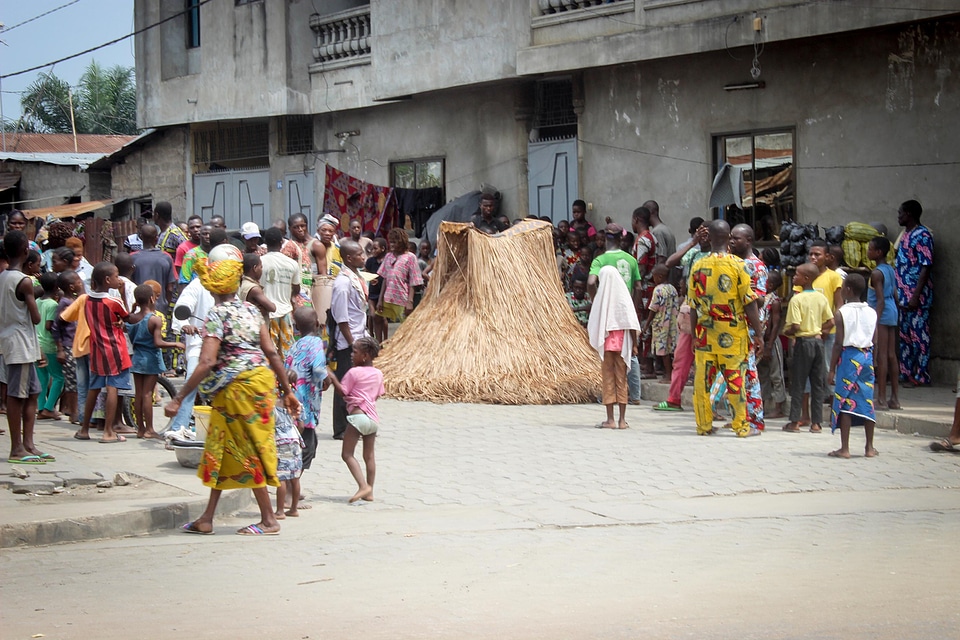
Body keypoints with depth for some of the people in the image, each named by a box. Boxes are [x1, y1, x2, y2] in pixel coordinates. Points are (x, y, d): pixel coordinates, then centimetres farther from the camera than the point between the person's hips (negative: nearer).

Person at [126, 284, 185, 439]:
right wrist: (176, 344, -11)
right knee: (147, 394, -3)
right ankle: (149, 430, 0)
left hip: (136, 358, 6)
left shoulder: (132, 318, -1)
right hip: (151, 360, -6)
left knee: (138, 394, 9)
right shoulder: (156, 320, -17)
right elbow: (158, 343, -22)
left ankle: (140, 428, 15)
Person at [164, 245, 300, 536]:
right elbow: (271, 352, 4)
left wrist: (178, 398, -19)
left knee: (248, 450, 2)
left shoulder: (217, 316, -13)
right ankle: (206, 519, 17)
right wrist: (287, 390, 10)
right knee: (219, 447, 13)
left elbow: (207, 363, -21)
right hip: (261, 379, 7)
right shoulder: (251, 310, 6)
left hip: (237, 387, -7)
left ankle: (269, 520, 8)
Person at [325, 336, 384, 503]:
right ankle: (369, 491, 16)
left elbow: (342, 392, -6)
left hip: (357, 415, -7)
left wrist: (332, 378, 5)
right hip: (373, 417, 7)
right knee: (369, 455, 14)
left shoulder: (353, 372, -6)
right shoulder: (378, 374, 13)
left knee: (347, 454, -5)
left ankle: (363, 486, -21)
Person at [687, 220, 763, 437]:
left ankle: (704, 425, 11)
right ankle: (741, 426, 7)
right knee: (735, 377, 2)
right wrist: (758, 333, -1)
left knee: (703, 378, 7)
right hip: (733, 333, -2)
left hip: (706, 330, 3)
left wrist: (694, 334, 16)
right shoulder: (737, 265, -7)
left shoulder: (698, 266, 2)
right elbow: (749, 302, -7)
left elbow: (693, 305, 6)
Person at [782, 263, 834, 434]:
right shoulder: (822, 298, 5)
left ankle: (795, 421, 4)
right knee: (817, 383, 8)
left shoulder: (796, 299, -14)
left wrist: (786, 332, -1)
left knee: (797, 383, 3)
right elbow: (831, 322, 6)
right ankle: (816, 423, 9)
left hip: (803, 341, -5)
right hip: (818, 340, 5)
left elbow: (795, 326, -19)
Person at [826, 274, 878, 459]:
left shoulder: (842, 313, -7)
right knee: (867, 401, 11)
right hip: (867, 357, 5)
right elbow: (874, 341, 5)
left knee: (845, 402, -2)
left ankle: (844, 448, -3)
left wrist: (832, 369, -5)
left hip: (848, 356, -5)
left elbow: (839, 343, -9)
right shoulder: (871, 313, 6)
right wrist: (869, 359, 15)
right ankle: (869, 447, 14)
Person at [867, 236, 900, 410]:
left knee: (881, 356, -7)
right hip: (892, 313, 9)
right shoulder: (891, 270, 12)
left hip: (882, 314, -9)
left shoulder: (876, 273, -13)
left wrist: (875, 321, -21)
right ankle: (895, 398, 14)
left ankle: (881, 399, -8)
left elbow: (880, 300, -19)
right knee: (891, 355, 11)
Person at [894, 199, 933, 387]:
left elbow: (926, 266, -17)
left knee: (919, 335, -5)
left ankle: (920, 376, -1)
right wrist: (898, 293, 17)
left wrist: (916, 295, -21)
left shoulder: (922, 235, -13)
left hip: (917, 295, -9)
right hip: (904, 294, 9)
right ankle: (906, 373, 17)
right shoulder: (905, 235, 16)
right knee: (905, 335, 11)